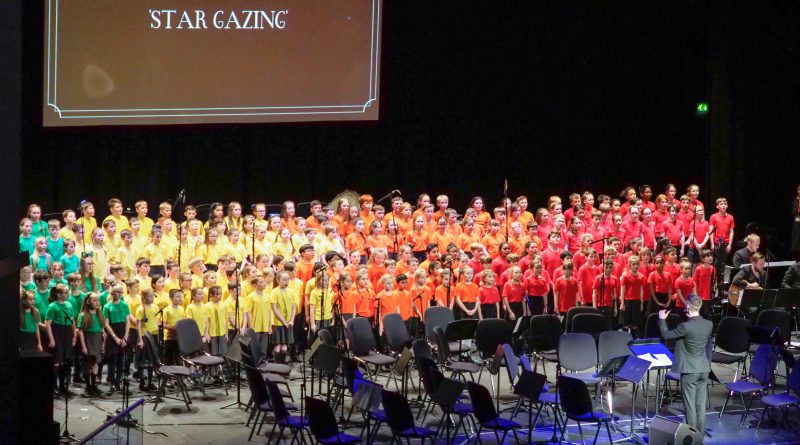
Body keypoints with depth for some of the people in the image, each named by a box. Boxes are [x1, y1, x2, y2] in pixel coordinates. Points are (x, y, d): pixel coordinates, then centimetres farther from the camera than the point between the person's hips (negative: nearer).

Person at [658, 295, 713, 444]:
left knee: (690, 406, 1)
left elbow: (666, 335, -6)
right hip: (703, 369, 6)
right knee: (701, 406, 10)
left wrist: (662, 319, 9)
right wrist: (692, 318, 23)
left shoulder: (686, 326, -19)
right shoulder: (709, 324, -1)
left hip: (689, 370, -6)